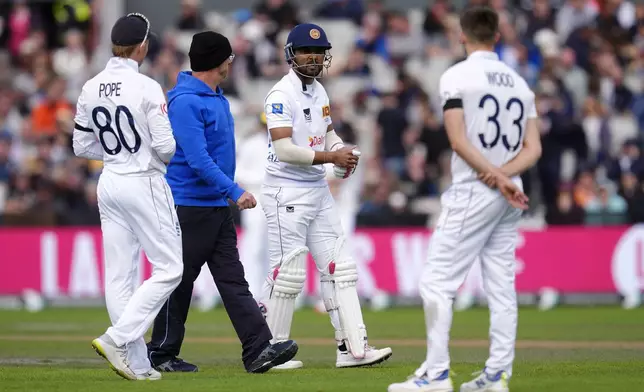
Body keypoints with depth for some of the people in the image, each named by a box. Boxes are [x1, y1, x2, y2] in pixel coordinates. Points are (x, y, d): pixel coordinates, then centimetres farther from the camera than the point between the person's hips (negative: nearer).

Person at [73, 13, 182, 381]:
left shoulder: (90, 89, 3)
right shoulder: (146, 88, -15)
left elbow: (82, 146, 9)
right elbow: (165, 147, -16)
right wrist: (159, 155, 6)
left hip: (109, 184, 7)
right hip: (144, 184, -7)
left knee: (119, 276, 7)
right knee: (169, 269, 1)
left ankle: (137, 364, 8)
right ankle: (117, 339, -12)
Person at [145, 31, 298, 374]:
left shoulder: (218, 98, 14)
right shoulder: (185, 102, -17)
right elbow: (197, 158, -25)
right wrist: (234, 191, -27)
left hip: (218, 206, 9)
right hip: (189, 206, -9)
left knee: (233, 280, 1)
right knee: (179, 282, 0)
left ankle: (258, 350, -5)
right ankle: (161, 354, 11)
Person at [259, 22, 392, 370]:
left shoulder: (319, 92, 12)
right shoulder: (281, 95, -14)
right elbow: (284, 149, -23)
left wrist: (343, 152, 3)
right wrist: (331, 156, -22)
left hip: (319, 190, 9)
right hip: (287, 193, -9)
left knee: (339, 269, 5)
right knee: (288, 273, -6)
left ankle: (352, 348, 6)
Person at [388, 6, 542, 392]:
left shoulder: (457, 76, -7)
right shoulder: (520, 82, 12)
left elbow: (459, 141, -15)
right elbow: (534, 148, 6)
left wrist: (498, 179, -15)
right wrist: (504, 174, -8)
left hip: (472, 194, -7)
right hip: (510, 197, 7)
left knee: (438, 282, -5)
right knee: (502, 287, 7)